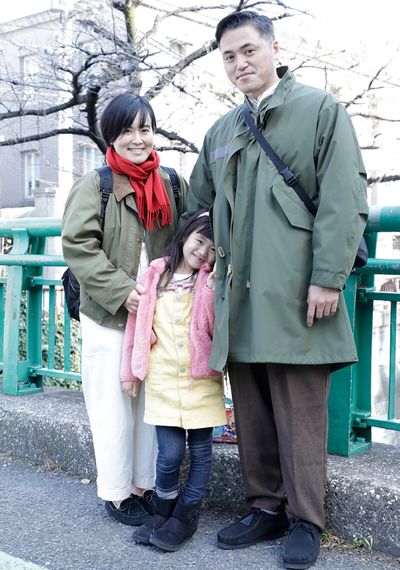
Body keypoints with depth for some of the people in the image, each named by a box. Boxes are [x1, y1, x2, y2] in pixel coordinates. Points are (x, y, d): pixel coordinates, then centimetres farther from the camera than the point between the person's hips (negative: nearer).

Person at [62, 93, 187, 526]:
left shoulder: (171, 184, 7)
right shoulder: (95, 184, -5)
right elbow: (78, 245, -12)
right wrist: (121, 290, -19)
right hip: (108, 316, -4)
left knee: (152, 403, 11)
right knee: (114, 406, 4)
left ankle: (145, 485, 26)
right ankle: (116, 493, 19)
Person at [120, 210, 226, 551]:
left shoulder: (212, 281, 0)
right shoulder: (156, 274, 4)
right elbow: (138, 322, 8)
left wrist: (215, 288, -17)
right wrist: (130, 370, 10)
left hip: (201, 380, 0)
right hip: (162, 380, 0)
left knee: (200, 450, 7)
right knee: (170, 453, -1)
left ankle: (185, 517, 23)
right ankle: (163, 513, 23)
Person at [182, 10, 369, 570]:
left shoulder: (320, 110, 2)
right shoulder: (221, 132, 19)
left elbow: (344, 202, -7)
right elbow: (195, 209, 25)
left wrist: (328, 278, -14)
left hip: (294, 294, -5)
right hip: (239, 297, 6)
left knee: (300, 413, 1)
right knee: (252, 413, 11)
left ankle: (305, 520, 15)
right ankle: (266, 507, 25)